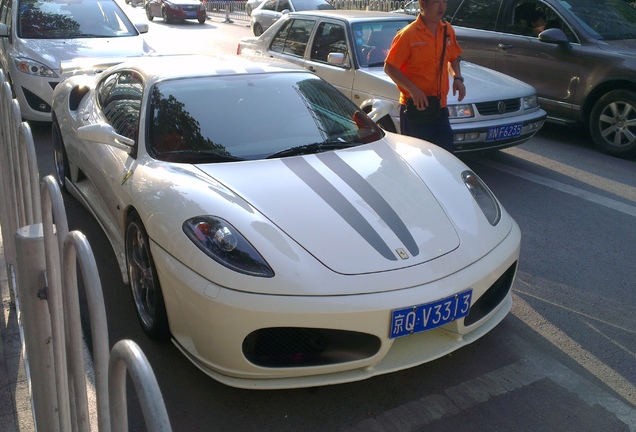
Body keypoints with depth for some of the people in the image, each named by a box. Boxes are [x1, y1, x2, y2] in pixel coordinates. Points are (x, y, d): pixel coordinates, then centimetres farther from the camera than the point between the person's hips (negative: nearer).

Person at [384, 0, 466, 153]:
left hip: (440, 107, 6)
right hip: (415, 107, -5)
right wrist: (413, 90, -22)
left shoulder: (447, 31, 7)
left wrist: (457, 77, 2)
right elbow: (389, 68, -11)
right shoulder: (408, 34, -12)